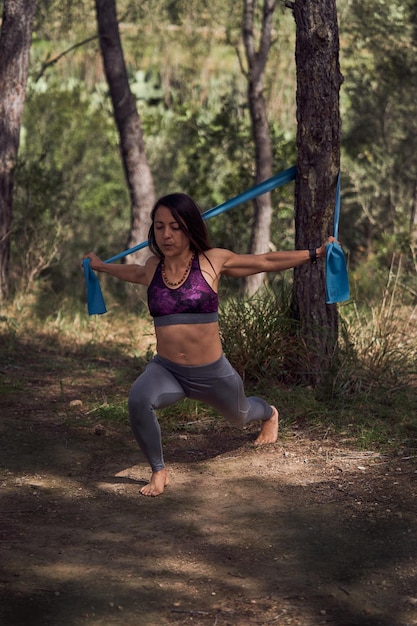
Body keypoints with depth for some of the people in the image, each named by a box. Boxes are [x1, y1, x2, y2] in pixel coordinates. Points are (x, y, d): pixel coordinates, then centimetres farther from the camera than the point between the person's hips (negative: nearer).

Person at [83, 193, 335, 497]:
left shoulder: (212, 261, -10)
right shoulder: (153, 267, -1)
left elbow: (266, 261, 3)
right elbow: (135, 273, 27)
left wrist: (315, 254, 7)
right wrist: (102, 266, 41)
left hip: (212, 374, -1)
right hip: (165, 369, 1)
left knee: (240, 416, 28)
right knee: (139, 400, -33)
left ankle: (269, 414, 69)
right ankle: (159, 472, -11)